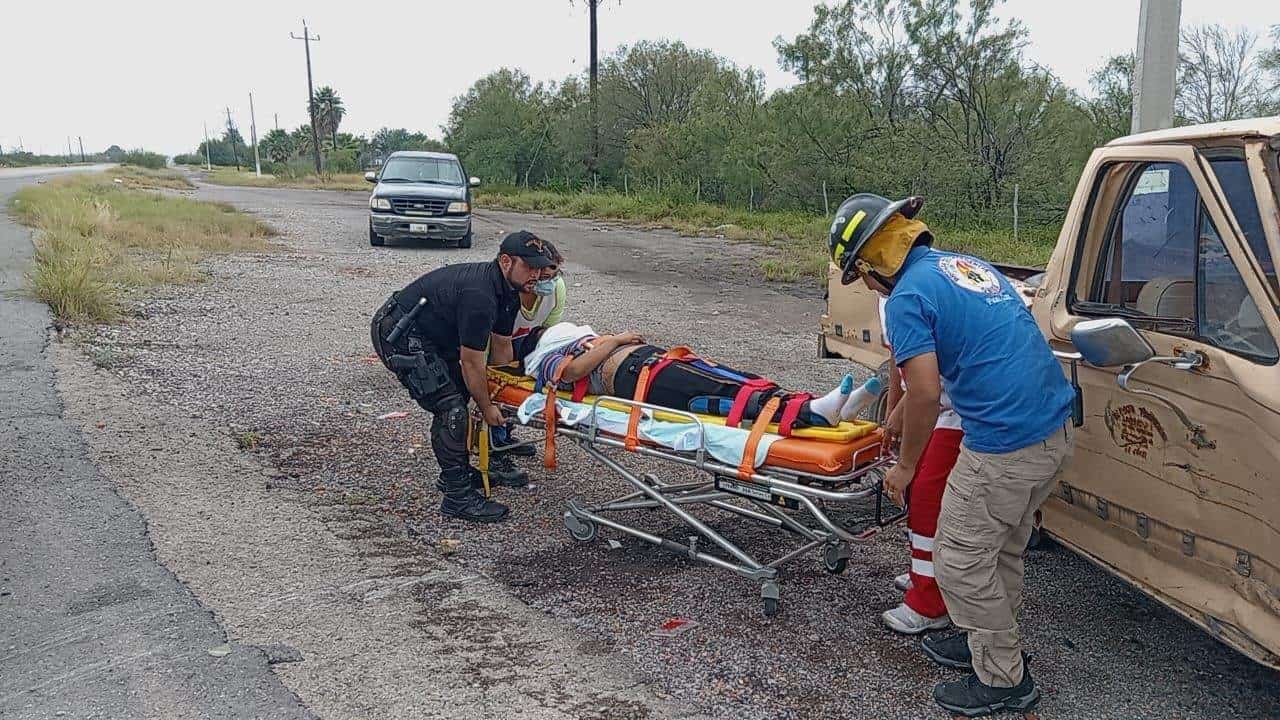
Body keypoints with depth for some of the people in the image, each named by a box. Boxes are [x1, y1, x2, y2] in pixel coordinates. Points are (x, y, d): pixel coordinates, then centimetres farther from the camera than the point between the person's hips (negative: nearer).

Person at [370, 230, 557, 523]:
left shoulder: (508, 290, 2)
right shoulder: (479, 294, -28)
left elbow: (501, 345, 13)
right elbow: (472, 363, -21)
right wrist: (487, 407, -8)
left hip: (427, 333, 11)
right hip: (397, 334, -11)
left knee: (459, 392, 18)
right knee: (450, 407, -13)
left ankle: (458, 472, 31)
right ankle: (457, 497, -5)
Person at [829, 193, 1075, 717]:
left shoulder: (908, 297, -12)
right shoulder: (967, 264, 16)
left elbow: (926, 394, -17)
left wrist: (905, 467, -1)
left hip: (1004, 447, -9)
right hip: (1055, 432, 9)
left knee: (960, 560, 6)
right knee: (1001, 549, 23)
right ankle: (988, 641, 40)